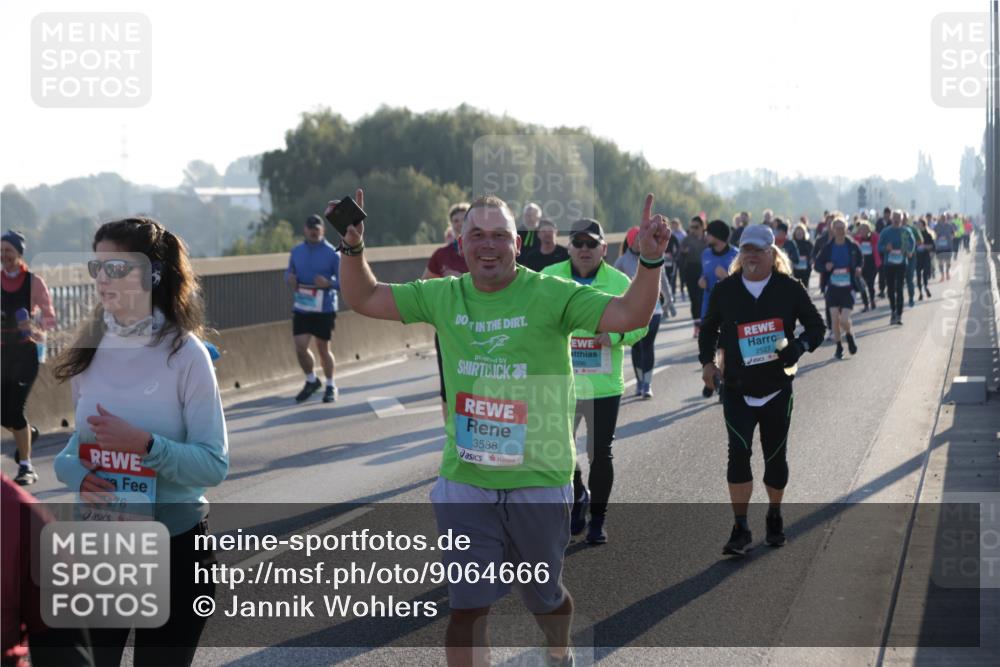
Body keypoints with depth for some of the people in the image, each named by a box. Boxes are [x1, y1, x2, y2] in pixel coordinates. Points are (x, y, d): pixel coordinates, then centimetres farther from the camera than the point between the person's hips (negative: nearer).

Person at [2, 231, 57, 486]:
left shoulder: (34, 282, -5)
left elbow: (50, 317, -5)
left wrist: (35, 328, -23)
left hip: (26, 351, -4)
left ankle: (26, 467, -1)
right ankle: (28, 432, 37)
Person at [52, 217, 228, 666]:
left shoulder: (185, 354, -13)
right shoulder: (90, 350, 1)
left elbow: (215, 464, -16)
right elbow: (78, 444, 8)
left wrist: (145, 444, -30)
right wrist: (76, 472, -14)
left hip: (174, 544, -4)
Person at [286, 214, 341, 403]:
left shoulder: (332, 253, -8)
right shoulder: (296, 251, 5)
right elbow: (289, 272, 17)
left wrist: (329, 283, -26)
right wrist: (290, 278, -7)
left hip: (325, 309, -3)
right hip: (301, 308, 3)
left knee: (323, 349, 5)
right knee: (300, 347, -4)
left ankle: (330, 386, 25)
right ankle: (311, 380, 22)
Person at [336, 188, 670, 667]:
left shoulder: (551, 295, -11)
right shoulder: (444, 297, 2)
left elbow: (629, 315, -21)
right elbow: (364, 299, 11)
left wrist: (650, 260, -35)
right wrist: (353, 246, -4)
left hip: (539, 483, -2)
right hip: (465, 484, 2)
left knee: (544, 597, 19)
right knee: (467, 606, -3)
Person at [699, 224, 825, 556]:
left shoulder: (789, 288, -3)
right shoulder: (725, 290, 1)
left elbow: (816, 326, 3)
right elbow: (709, 328, 15)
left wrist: (797, 347, -16)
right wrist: (707, 361, 0)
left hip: (777, 388, 0)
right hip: (737, 389, 0)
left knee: (775, 456, 9)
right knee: (738, 454, -12)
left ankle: (774, 516, 32)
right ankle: (741, 528, -8)